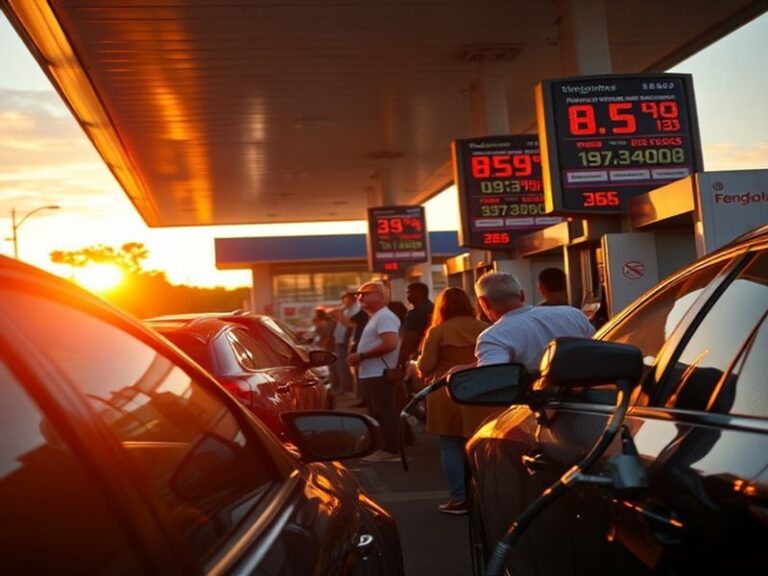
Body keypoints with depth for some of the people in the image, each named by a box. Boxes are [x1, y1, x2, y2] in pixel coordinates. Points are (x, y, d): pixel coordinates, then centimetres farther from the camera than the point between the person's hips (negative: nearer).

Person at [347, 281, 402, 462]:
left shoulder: (385, 316, -15)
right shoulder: (374, 317, 18)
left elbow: (390, 344, -27)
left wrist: (361, 356, -21)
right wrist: (359, 358, 10)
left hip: (379, 374, -11)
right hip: (371, 373, 11)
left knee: (385, 412, -6)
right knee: (378, 413, 14)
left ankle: (391, 450, -2)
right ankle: (384, 448, 20)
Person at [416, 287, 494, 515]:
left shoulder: (438, 331, -6)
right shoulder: (484, 328, 3)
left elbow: (424, 367, -8)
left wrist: (431, 374, 14)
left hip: (448, 396, -3)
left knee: (451, 447, 5)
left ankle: (459, 499, 7)